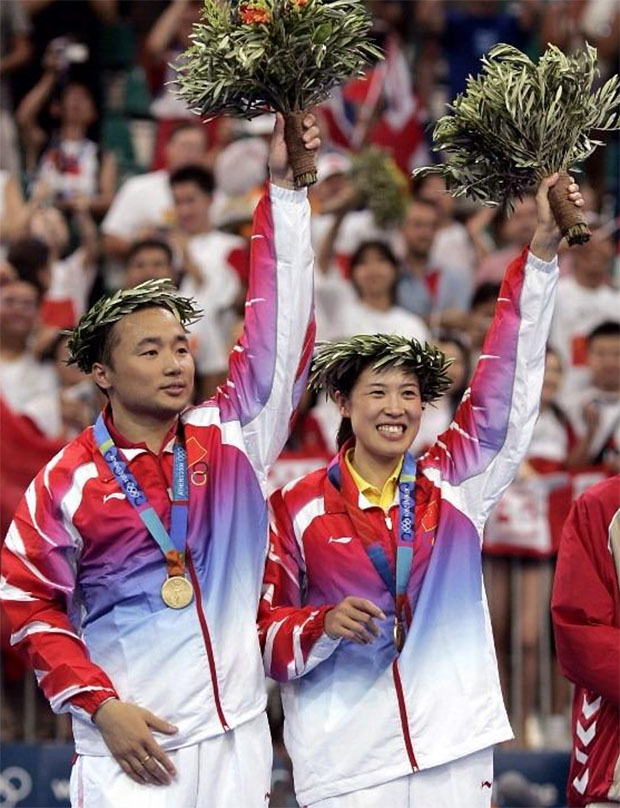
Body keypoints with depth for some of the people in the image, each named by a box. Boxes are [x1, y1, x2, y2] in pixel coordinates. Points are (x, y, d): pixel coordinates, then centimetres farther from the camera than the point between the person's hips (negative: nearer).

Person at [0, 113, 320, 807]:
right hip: (129, 750, -3)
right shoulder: (68, 480, -2)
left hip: (236, 738, 3)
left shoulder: (229, 438, 4)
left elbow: (279, 335, -1)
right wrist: (98, 703, -8)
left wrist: (284, 189, -6)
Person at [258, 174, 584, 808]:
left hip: (455, 754, 2)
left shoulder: (454, 483, 7)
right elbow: (267, 631, 5)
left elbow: (507, 386, 1)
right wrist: (323, 627, -17)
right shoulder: (300, 507, 2)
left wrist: (542, 252, -6)